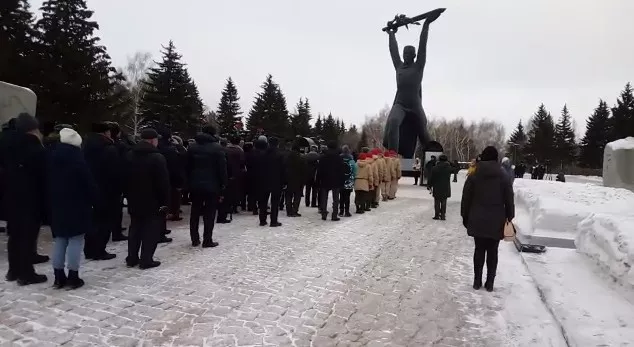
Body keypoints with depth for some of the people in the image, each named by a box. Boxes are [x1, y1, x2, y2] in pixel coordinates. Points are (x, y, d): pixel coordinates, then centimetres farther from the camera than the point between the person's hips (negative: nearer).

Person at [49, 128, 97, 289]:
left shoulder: (52, 157, 7)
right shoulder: (78, 159, -11)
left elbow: (48, 183, 12)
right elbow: (89, 183, -12)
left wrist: (52, 202, 17)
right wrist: (93, 200, -1)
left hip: (57, 206, 6)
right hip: (77, 206, -6)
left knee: (60, 240, 11)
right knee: (75, 239, -1)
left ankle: (59, 277, 15)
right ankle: (73, 277, 2)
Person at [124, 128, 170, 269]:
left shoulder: (130, 155, 7)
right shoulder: (157, 157, -15)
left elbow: (126, 179, 12)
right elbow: (163, 182, -17)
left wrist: (129, 196, 17)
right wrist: (165, 201, -12)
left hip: (134, 200, 7)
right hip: (153, 201, -7)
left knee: (135, 228, 16)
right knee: (151, 230, 1)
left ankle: (132, 258, 22)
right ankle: (146, 260, 3)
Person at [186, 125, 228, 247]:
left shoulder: (192, 147, 7)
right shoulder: (218, 148, -8)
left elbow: (188, 167, 9)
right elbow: (222, 169, -10)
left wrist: (189, 182, 13)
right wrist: (223, 185, -2)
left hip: (195, 185, 4)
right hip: (212, 185, -4)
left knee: (195, 213, 13)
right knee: (209, 214, 2)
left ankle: (195, 240, 18)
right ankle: (207, 241, 4)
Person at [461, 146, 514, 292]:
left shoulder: (473, 176, -2)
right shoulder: (504, 177, -3)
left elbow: (466, 200, 1)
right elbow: (509, 201, -1)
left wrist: (465, 217, 10)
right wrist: (509, 217, 10)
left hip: (477, 221, 1)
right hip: (496, 222, 0)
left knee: (479, 250, 10)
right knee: (492, 252, 8)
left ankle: (477, 281, 15)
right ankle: (490, 283, 14)